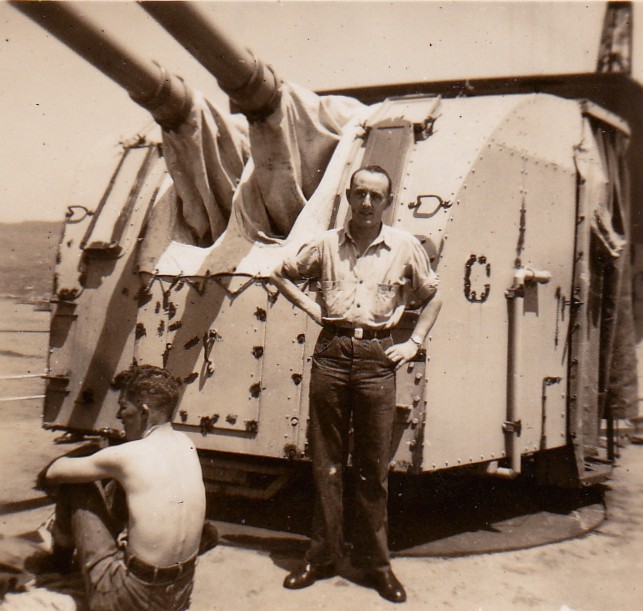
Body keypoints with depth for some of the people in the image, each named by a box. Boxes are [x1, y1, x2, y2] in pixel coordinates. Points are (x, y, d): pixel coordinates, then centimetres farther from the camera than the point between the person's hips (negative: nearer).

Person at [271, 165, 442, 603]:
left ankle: (376, 561, 15)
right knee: (326, 461, 6)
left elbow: (432, 296, 18)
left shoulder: (406, 247, 6)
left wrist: (414, 344, 8)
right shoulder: (327, 244, 8)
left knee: (374, 467, 4)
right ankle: (324, 555, 17)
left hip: (377, 356, -1)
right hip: (332, 350, 1)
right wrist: (310, 307, 8)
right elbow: (283, 274, 22)